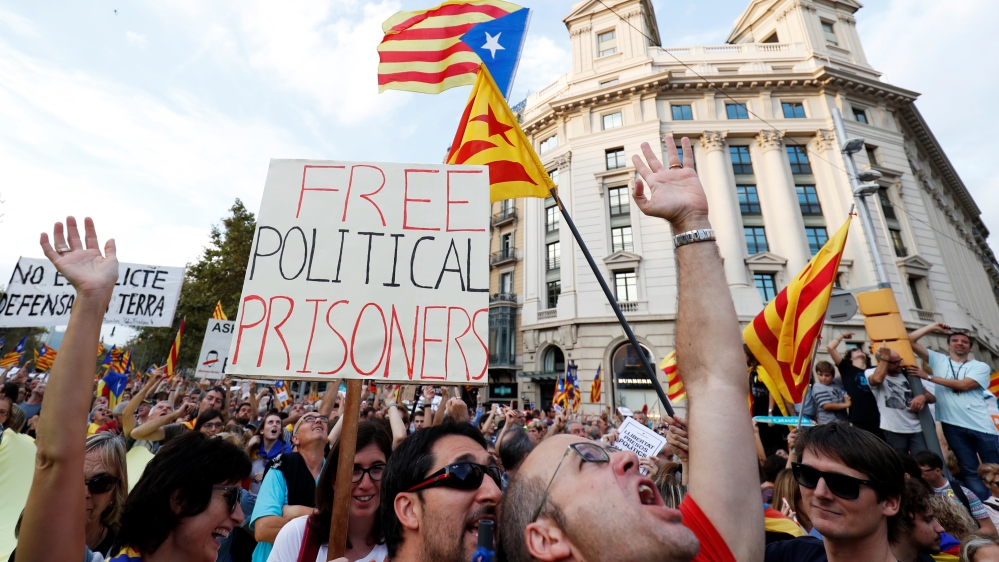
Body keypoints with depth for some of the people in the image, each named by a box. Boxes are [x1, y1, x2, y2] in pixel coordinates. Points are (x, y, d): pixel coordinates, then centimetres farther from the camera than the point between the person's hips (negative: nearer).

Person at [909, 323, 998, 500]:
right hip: (953, 425, 1)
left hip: (981, 426, 0)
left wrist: (929, 377, -11)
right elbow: (911, 341, 3)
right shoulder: (939, 360, 9)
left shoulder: (981, 367, 4)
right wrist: (933, 327, 7)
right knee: (970, 471, 8)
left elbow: (963, 385, -12)